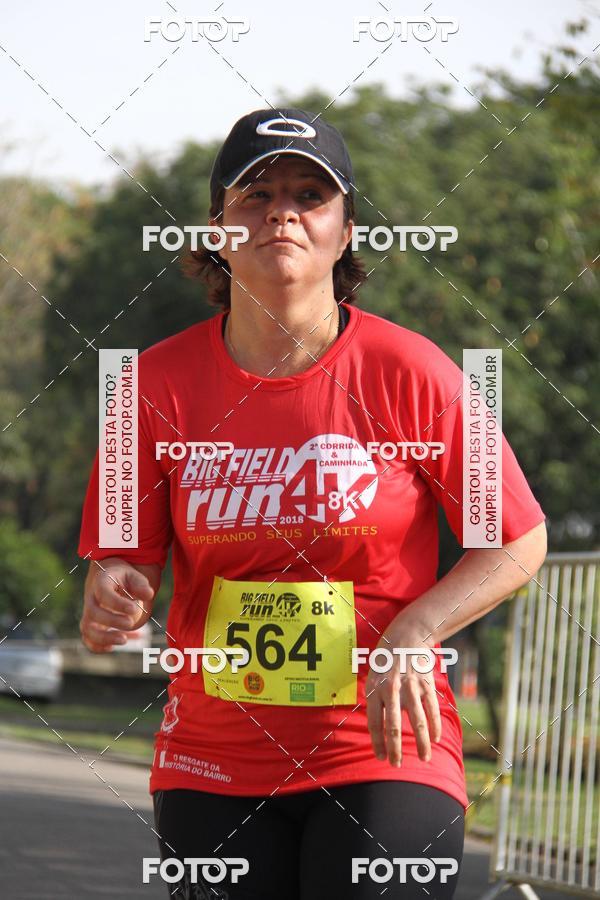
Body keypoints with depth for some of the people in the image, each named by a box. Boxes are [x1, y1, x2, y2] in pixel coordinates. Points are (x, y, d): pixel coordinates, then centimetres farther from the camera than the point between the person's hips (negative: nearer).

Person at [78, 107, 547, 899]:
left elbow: (519, 542, 1)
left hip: (386, 754, -2)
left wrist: (413, 634, -12)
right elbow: (123, 564, 1)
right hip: (213, 766, 2)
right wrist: (111, 605, -22)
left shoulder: (407, 371, -5)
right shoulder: (161, 381, -1)